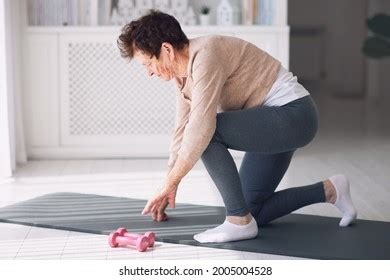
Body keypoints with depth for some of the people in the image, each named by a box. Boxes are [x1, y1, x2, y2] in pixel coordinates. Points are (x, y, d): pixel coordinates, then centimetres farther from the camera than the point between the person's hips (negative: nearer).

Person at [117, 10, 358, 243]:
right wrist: (168, 190, 14)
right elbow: (182, 132, 13)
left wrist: (169, 185, -23)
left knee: (207, 133, -26)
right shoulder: (183, 73, 6)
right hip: (277, 122, 10)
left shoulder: (205, 55, -23)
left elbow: (201, 128, -30)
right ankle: (329, 190, 22)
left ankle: (239, 222, -16)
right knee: (252, 212, 9)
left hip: (293, 113, -10)